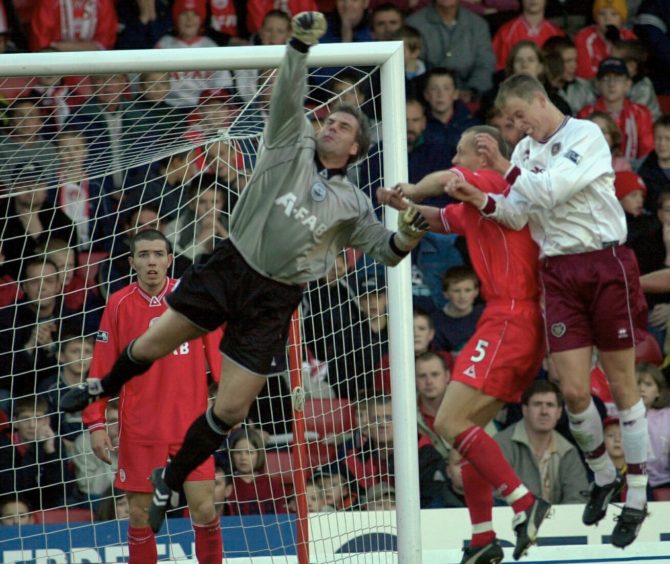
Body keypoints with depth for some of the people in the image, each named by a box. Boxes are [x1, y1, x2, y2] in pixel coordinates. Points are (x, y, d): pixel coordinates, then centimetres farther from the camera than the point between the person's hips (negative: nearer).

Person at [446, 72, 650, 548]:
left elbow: (549, 190, -21)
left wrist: (504, 167, -17)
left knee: (622, 386, 1)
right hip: (559, 274, 5)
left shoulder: (586, 136, -8)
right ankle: (603, 476, 21)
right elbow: (516, 215, 6)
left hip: (607, 267, -5)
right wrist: (482, 200, -10)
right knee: (574, 392, -4)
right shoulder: (526, 150, 13)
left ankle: (636, 498, 9)